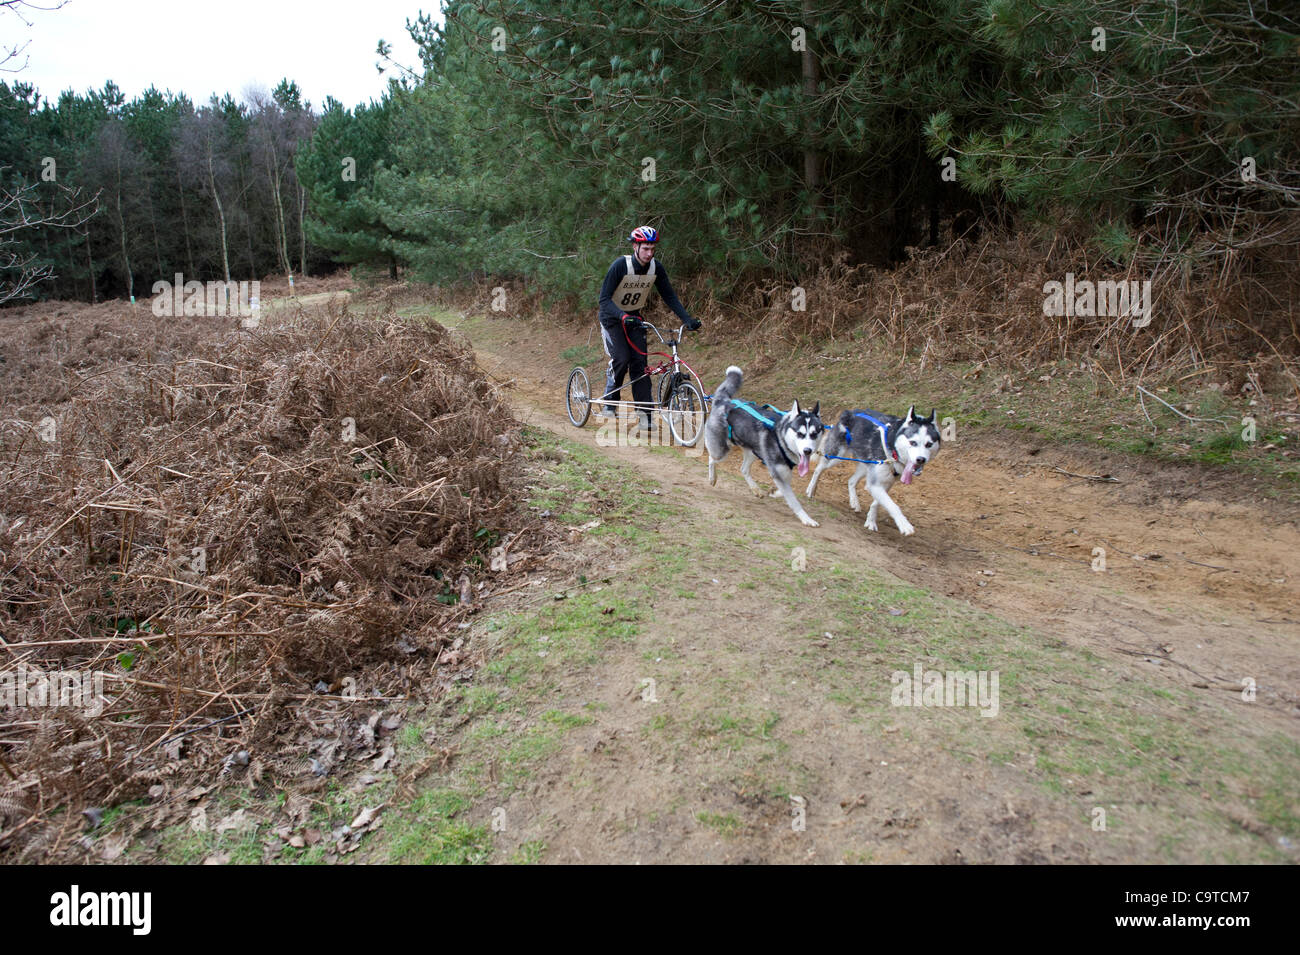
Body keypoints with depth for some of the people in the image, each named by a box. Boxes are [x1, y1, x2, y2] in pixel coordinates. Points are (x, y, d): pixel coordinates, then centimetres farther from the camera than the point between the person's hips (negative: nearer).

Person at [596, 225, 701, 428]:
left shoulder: (656, 268, -11)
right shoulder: (620, 265, -25)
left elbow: (669, 297, -4)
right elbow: (604, 299, -29)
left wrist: (688, 320, -16)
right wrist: (623, 316, -45)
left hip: (634, 318, 4)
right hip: (613, 318, -4)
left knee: (639, 362, -7)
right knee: (621, 359, -21)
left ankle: (644, 413, -5)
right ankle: (608, 404, -2)